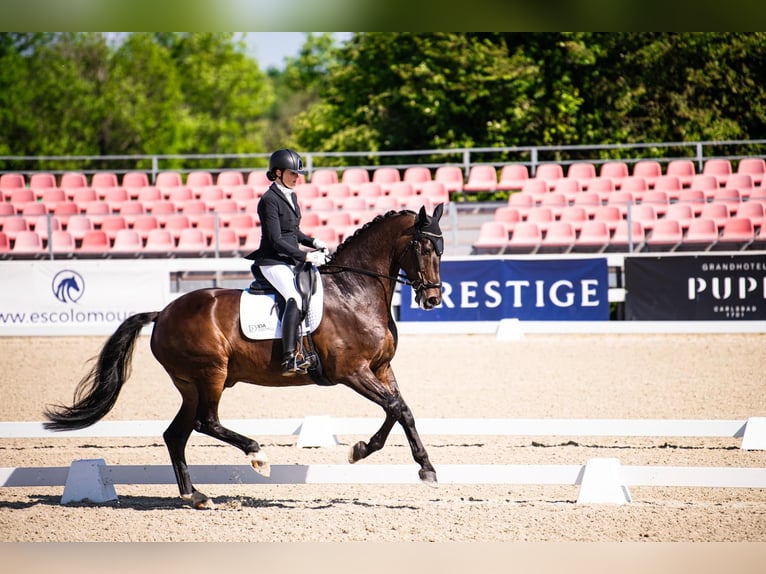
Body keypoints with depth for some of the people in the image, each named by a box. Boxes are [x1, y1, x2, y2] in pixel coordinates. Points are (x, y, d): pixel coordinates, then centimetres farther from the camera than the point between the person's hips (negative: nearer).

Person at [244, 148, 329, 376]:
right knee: (296, 298, -30)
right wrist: (306, 256, -20)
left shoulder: (290, 196, 14)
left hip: (291, 261, 10)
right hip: (273, 262, -10)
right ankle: (289, 359, -40)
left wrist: (313, 242, 8)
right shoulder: (269, 200, -13)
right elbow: (276, 241, -18)